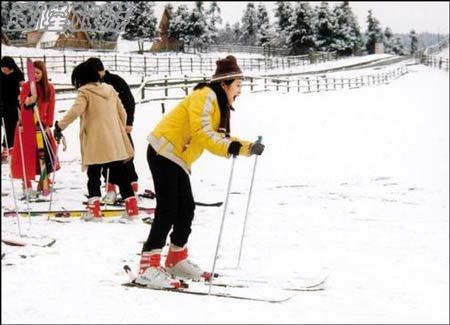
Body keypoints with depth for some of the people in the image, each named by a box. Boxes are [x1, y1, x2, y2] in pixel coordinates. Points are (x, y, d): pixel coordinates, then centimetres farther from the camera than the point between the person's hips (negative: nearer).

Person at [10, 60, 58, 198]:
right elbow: (22, 104, -9)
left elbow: (50, 108, 6)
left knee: (47, 155, 0)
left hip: (42, 126, 3)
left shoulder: (49, 88, 3)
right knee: (27, 155, -2)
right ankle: (27, 187, 3)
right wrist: (27, 102, -32)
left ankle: (43, 184, 13)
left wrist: (48, 125, -1)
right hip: (26, 126, -3)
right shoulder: (26, 86, -4)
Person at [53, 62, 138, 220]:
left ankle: (94, 209, -5)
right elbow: (122, 113, 15)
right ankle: (131, 207, 11)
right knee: (120, 174, 12)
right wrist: (121, 131, 26)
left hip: (96, 144, -5)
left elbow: (75, 110, -22)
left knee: (94, 176, 4)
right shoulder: (110, 89, 11)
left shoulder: (85, 92, -6)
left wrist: (60, 126, -20)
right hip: (115, 143, 5)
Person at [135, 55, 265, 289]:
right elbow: (201, 132, -27)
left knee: (186, 209, 10)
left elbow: (220, 138, 18)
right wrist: (229, 147, -36)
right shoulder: (205, 97, -15)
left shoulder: (219, 104, 17)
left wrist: (248, 147, 7)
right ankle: (148, 267, -15)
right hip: (163, 152, -10)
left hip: (178, 160, 10)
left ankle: (177, 260, 24)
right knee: (167, 210, -14)